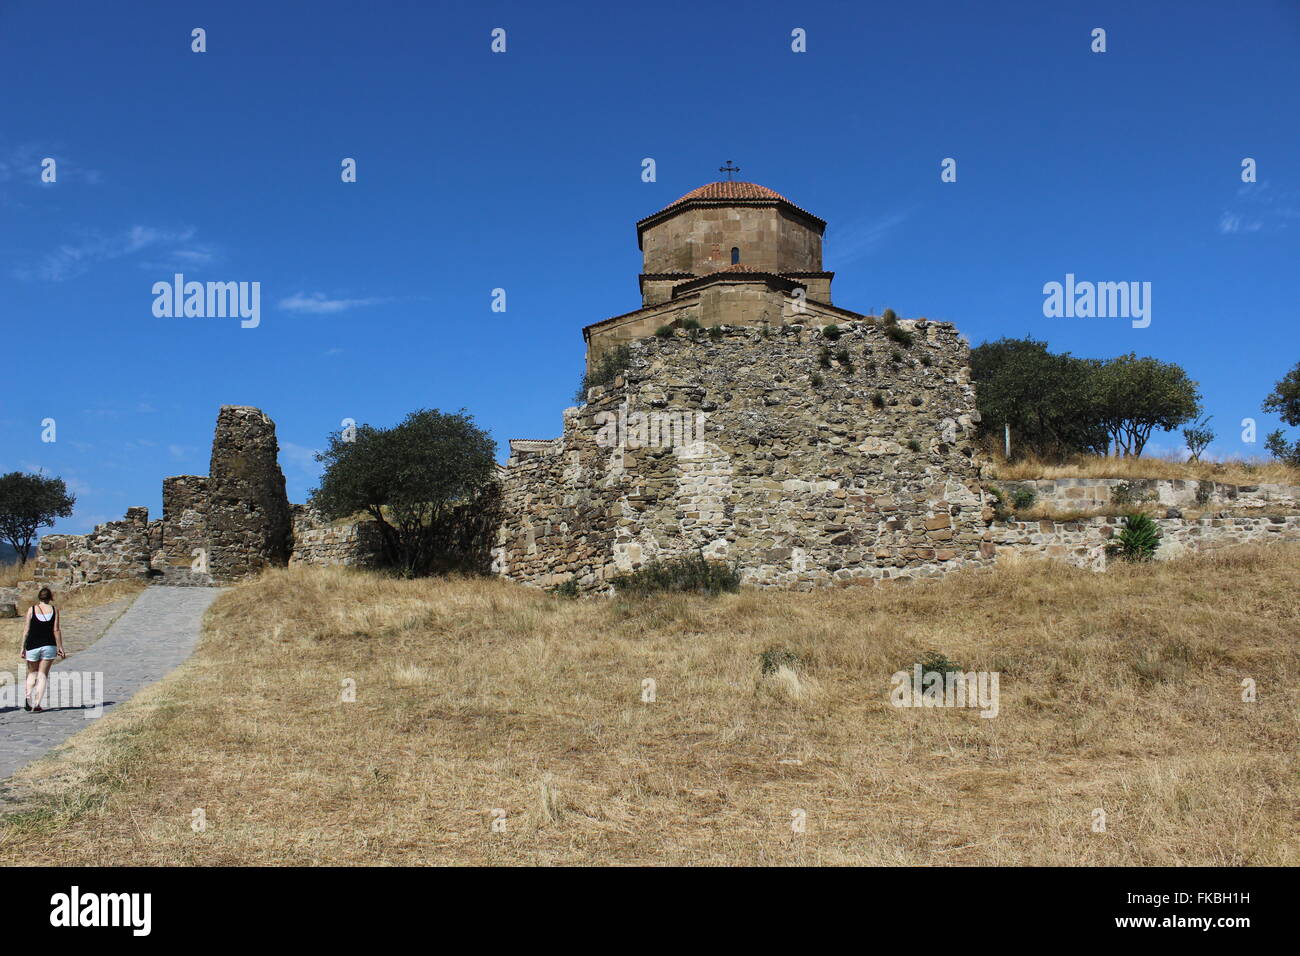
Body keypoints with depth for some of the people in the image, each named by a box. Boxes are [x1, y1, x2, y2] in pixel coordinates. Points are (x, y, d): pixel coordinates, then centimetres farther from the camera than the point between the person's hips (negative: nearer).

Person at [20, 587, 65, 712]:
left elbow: (26, 630, -1)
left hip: (33, 646, 0)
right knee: (43, 675, 5)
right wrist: (60, 648, 1)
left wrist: (23, 648, 4)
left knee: (32, 674, 18)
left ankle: (28, 695, -4)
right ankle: (36, 704, -2)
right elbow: (56, 630, -2)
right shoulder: (54, 610, 1)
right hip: (49, 646, 0)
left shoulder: (31, 609, 1)